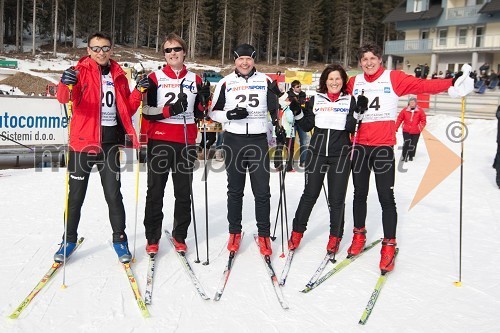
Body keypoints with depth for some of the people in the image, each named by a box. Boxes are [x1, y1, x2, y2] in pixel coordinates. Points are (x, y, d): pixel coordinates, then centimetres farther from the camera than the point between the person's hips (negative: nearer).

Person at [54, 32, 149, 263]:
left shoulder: (118, 75, 10)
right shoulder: (81, 71, -1)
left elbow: (127, 110, 12)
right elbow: (64, 98, -19)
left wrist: (138, 92, -4)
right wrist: (66, 84, -40)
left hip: (110, 143, 2)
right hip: (83, 142, -2)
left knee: (113, 195, 5)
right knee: (76, 195, 8)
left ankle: (120, 239, 18)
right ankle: (69, 240, 23)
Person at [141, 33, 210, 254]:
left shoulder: (195, 80, 10)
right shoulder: (155, 78, 2)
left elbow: (199, 114, 13)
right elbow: (146, 111, -4)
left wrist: (203, 101, -6)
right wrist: (169, 110, -18)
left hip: (186, 142, 2)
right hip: (159, 141, -2)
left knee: (184, 192, 8)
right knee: (155, 191, 3)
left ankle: (179, 236, 21)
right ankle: (152, 238, 13)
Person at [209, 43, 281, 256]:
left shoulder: (265, 81, 7)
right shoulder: (226, 83, 4)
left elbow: (274, 108, 18)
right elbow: (213, 111, 6)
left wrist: (279, 129, 9)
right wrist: (229, 115, -12)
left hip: (259, 141, 0)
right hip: (233, 141, 0)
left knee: (262, 191, 0)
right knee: (235, 190, 9)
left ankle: (264, 234, 11)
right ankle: (234, 232, 21)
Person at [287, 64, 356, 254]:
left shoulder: (350, 101, 4)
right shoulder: (315, 100, 6)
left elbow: (354, 128, 0)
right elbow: (307, 126, 6)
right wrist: (297, 112, -8)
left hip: (340, 155, -1)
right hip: (317, 153, 1)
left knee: (337, 198, 6)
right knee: (310, 194, 6)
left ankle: (335, 237, 22)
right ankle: (297, 232, 21)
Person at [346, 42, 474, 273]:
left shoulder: (393, 78, -3)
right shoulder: (354, 83, 7)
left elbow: (422, 85, -14)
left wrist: (451, 84, -26)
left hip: (383, 146, -3)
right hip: (360, 146, 3)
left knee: (386, 197, -2)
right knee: (359, 194, 14)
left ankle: (389, 246, 10)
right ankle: (359, 235, 31)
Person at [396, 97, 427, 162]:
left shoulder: (420, 111, -4)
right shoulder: (405, 110, -3)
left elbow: (423, 120, 0)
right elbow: (399, 119, 2)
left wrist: (420, 128, -12)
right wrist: (396, 127, 2)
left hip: (416, 132, 0)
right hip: (406, 131, 0)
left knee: (413, 144, 8)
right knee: (406, 143, -6)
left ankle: (411, 156, 24)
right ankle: (404, 156, 5)